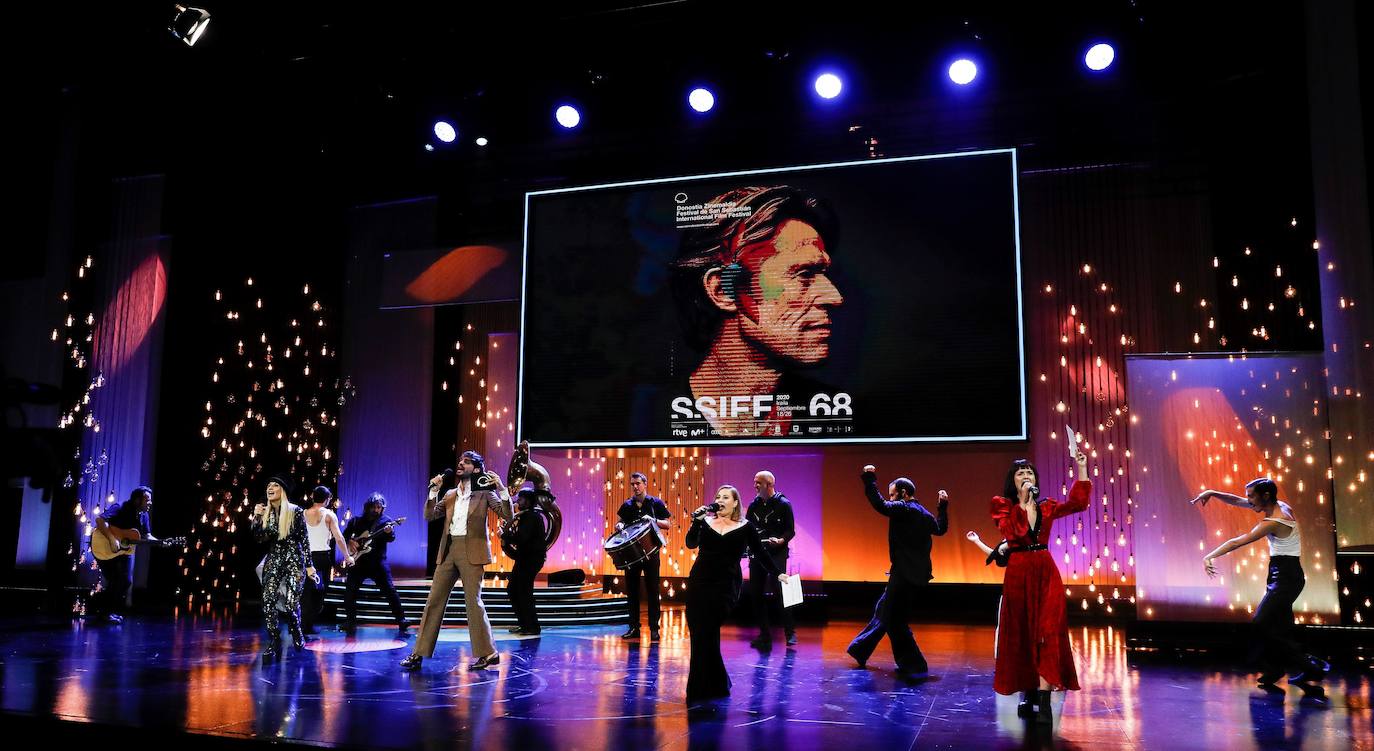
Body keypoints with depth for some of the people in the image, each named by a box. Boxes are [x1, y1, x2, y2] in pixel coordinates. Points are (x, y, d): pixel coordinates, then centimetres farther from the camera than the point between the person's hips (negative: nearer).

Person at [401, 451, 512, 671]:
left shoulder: (485, 493, 1)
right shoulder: (450, 495, 16)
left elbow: (507, 515, -7)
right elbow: (430, 515, 9)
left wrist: (502, 489, -19)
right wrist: (433, 491, -2)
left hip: (471, 552, -5)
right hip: (448, 551, 5)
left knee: (473, 601, -6)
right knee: (434, 601, 5)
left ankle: (488, 653, 4)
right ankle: (419, 653, 10)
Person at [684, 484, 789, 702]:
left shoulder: (745, 527, 3)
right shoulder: (705, 521, 5)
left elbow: (760, 553, 8)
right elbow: (691, 544, -7)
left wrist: (777, 573, 5)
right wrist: (696, 521, -19)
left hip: (726, 586, -2)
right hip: (699, 583, 2)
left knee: (706, 635, -8)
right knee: (699, 634, 1)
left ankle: (705, 689, 7)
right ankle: (715, 685, 20)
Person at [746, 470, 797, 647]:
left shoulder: (783, 504, -4)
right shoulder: (754, 505, 10)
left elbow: (790, 531, -6)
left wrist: (780, 541, -24)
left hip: (777, 554, -5)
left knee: (780, 591, -11)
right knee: (755, 594, 5)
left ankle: (790, 633, 0)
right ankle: (764, 634, 15)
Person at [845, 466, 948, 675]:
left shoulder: (904, 509, -14)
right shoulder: (924, 513, 13)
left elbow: (880, 505, -28)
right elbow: (941, 529, 29)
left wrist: (869, 479, -22)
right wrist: (943, 507, 34)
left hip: (905, 575, -10)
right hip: (917, 574, 10)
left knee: (895, 620, 0)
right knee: (883, 611, 19)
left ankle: (914, 665, 5)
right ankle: (860, 650, 29)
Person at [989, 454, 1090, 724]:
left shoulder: (1046, 507, 11)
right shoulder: (1003, 505, 1)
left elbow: (1078, 502, 0)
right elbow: (1013, 531, -15)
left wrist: (1082, 469, -1)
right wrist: (1023, 501, -16)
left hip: (1047, 573, 2)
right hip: (1018, 573, -2)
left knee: (1048, 632, -8)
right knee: (1022, 634, 4)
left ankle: (1044, 700, -12)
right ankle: (1028, 693, 15)